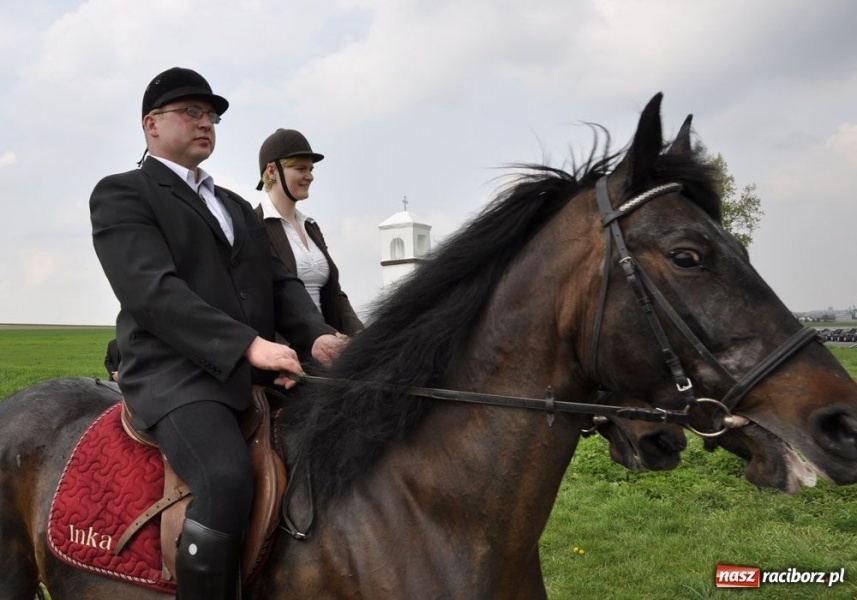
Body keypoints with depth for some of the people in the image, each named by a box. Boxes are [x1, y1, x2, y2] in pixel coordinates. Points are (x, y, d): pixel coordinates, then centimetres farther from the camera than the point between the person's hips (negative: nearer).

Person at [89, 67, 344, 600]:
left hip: (260, 372, 7)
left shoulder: (238, 208, 26)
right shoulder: (121, 193, 4)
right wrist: (247, 344, -23)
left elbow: (281, 283, 16)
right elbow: (151, 290, -12)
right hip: (178, 374, -7)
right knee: (228, 480, -32)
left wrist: (317, 336, -6)